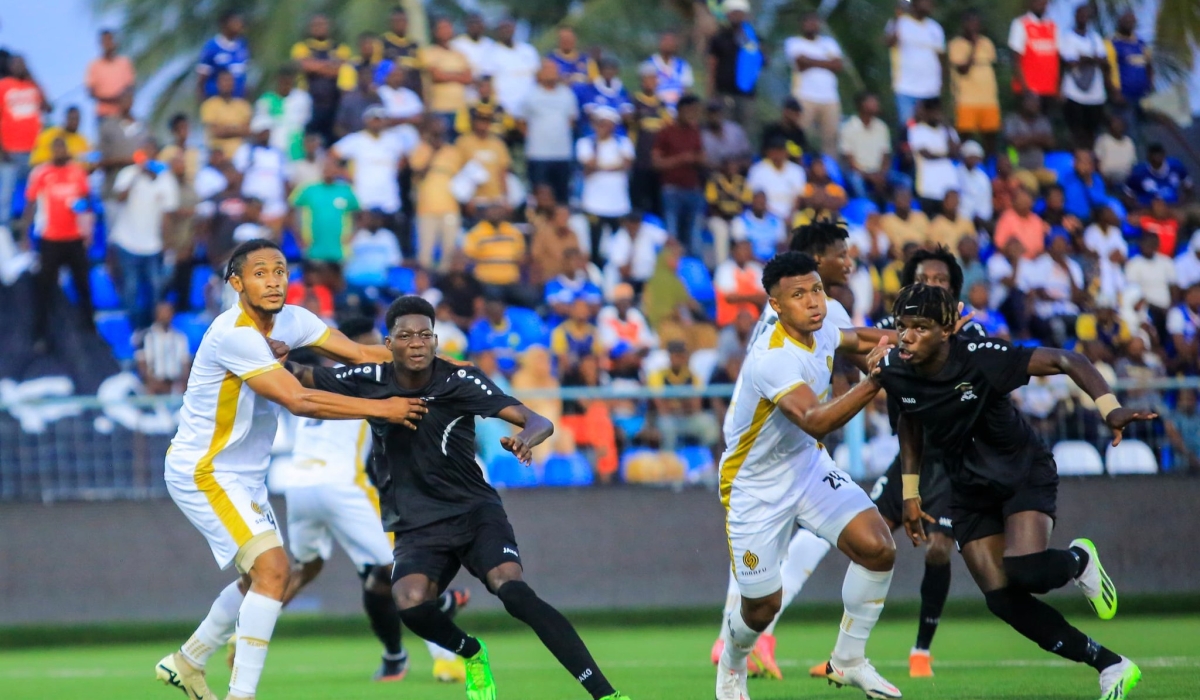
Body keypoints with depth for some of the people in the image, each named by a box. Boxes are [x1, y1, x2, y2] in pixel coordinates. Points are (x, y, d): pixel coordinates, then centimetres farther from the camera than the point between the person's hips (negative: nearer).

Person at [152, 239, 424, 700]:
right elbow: (299, 401, -30)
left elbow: (360, 354, 0)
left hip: (244, 476, 9)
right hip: (202, 472, -9)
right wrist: (382, 408, -28)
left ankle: (187, 663, 34)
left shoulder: (290, 321, -1)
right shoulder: (234, 335, -27)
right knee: (272, 568, -20)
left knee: (261, 578, 19)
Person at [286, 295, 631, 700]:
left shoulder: (460, 381, -11)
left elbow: (539, 422, -17)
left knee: (513, 590, -29)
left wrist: (526, 438, -42)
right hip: (417, 528, 2)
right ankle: (472, 655, 6)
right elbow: (302, 379, 9)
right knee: (410, 603, -29)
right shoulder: (369, 381, -3)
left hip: (475, 511, -2)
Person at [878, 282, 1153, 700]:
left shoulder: (982, 359, -28)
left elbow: (1066, 362, -24)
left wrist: (1110, 408, -37)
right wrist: (910, 494, 10)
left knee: (1025, 570, -30)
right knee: (1003, 600, -7)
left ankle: (1078, 561, 9)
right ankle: (1111, 666, 5)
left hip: (1025, 473, -5)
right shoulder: (894, 372, -12)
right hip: (970, 490, 5)